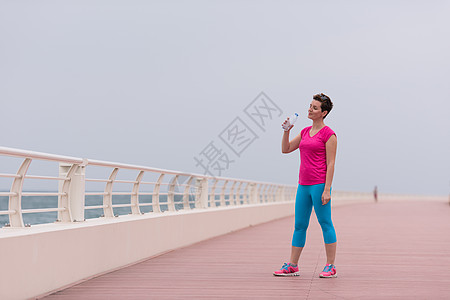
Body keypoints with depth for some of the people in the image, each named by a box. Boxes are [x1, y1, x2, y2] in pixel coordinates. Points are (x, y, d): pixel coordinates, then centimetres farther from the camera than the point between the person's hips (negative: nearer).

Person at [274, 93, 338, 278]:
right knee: (299, 225, 9)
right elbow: (285, 149, 18)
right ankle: (292, 266, 15)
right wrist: (286, 131, 3)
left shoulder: (328, 134, -7)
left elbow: (330, 164, -11)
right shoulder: (305, 132, 15)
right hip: (304, 185, 8)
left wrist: (327, 190, -16)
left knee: (325, 224, -2)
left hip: (320, 184, -8)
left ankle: (331, 266, 5)